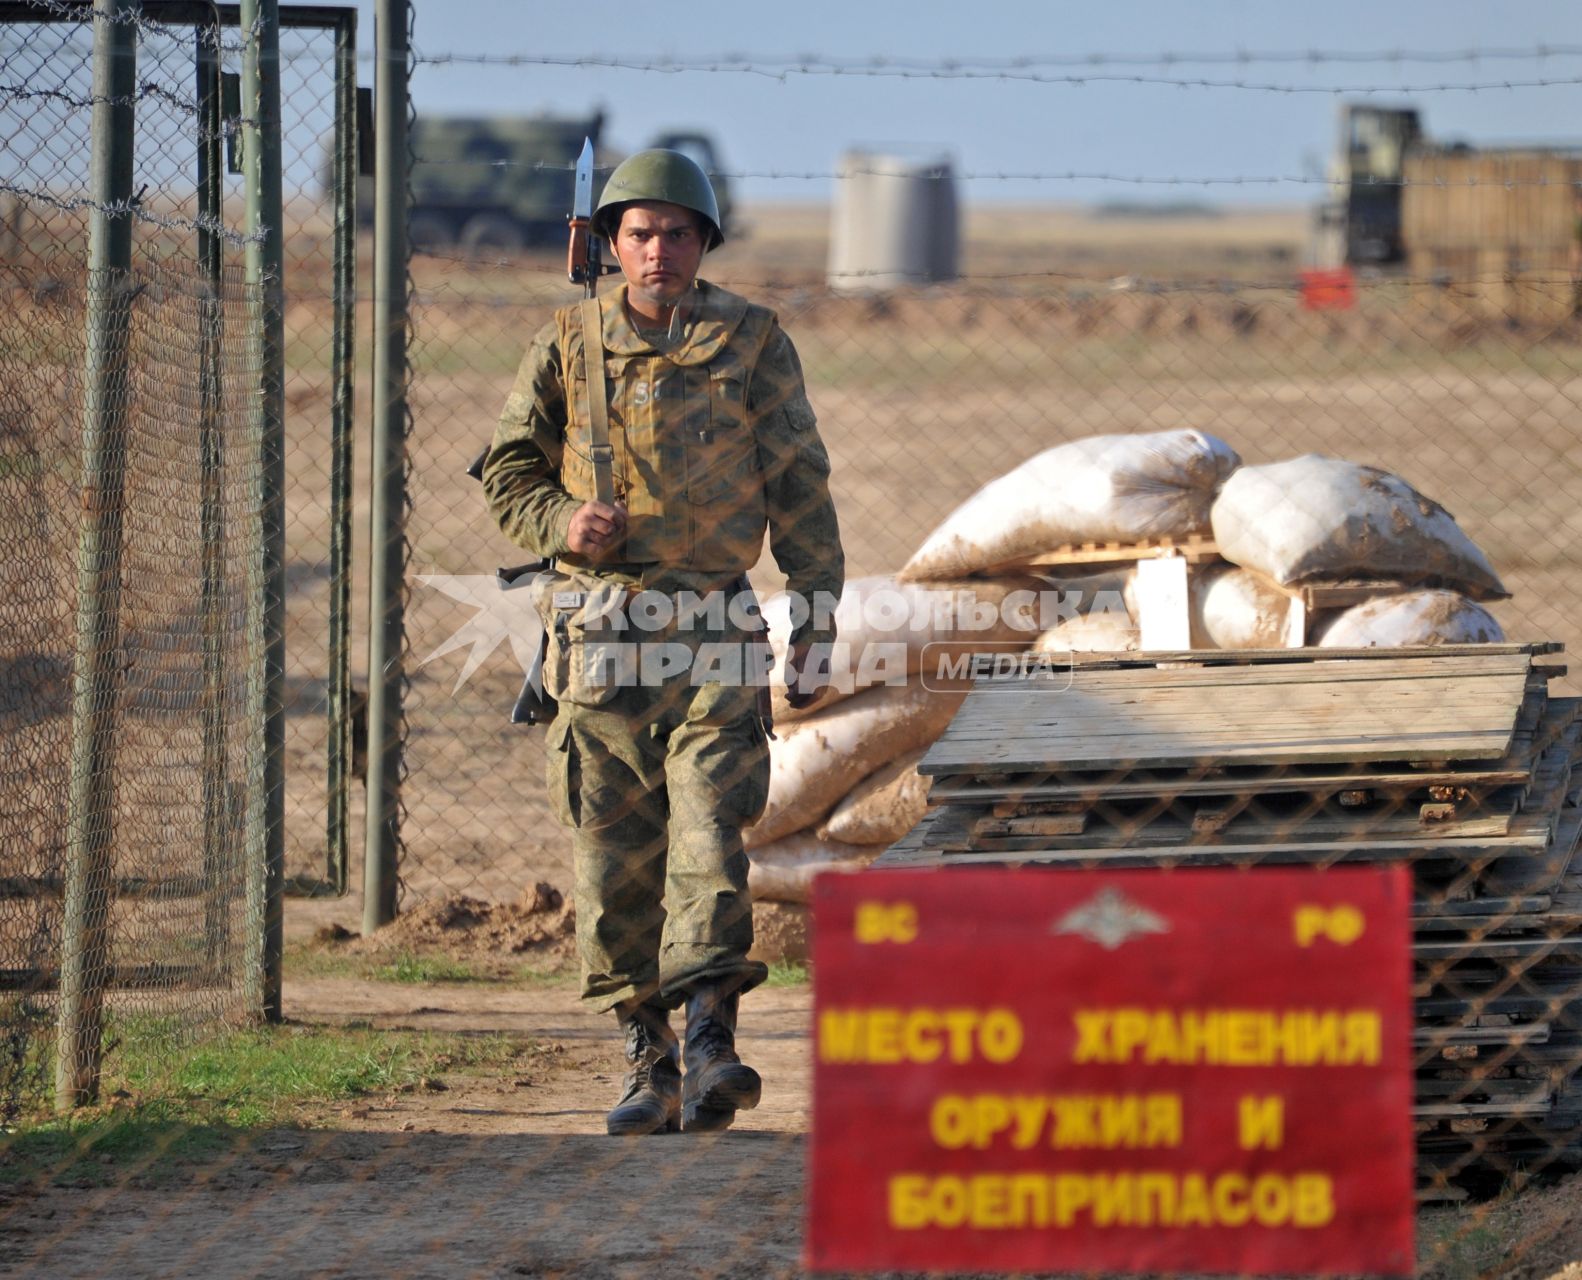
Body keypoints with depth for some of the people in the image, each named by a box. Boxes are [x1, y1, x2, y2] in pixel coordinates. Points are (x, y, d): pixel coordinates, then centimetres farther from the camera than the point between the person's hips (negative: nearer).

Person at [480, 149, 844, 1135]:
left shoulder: (751, 342, 6)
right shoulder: (568, 345, 9)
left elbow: (800, 486, 8)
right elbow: (508, 470, 15)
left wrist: (819, 612, 3)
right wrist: (561, 523, -7)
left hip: (713, 637, -2)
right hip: (599, 635, 2)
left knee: (710, 832, -14)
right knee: (612, 856, 1)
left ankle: (710, 1044, -21)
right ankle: (648, 1058, 8)